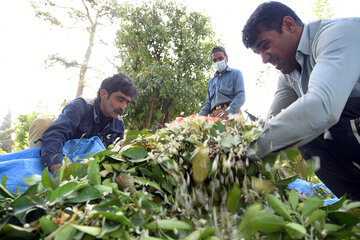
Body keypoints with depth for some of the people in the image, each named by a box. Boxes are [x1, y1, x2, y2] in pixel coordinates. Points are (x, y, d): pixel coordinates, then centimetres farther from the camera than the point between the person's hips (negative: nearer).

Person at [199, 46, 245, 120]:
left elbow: (240, 96, -2)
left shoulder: (235, 73, 14)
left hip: (231, 113, -4)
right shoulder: (211, 82, 28)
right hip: (214, 116, 4)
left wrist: (227, 112, -20)